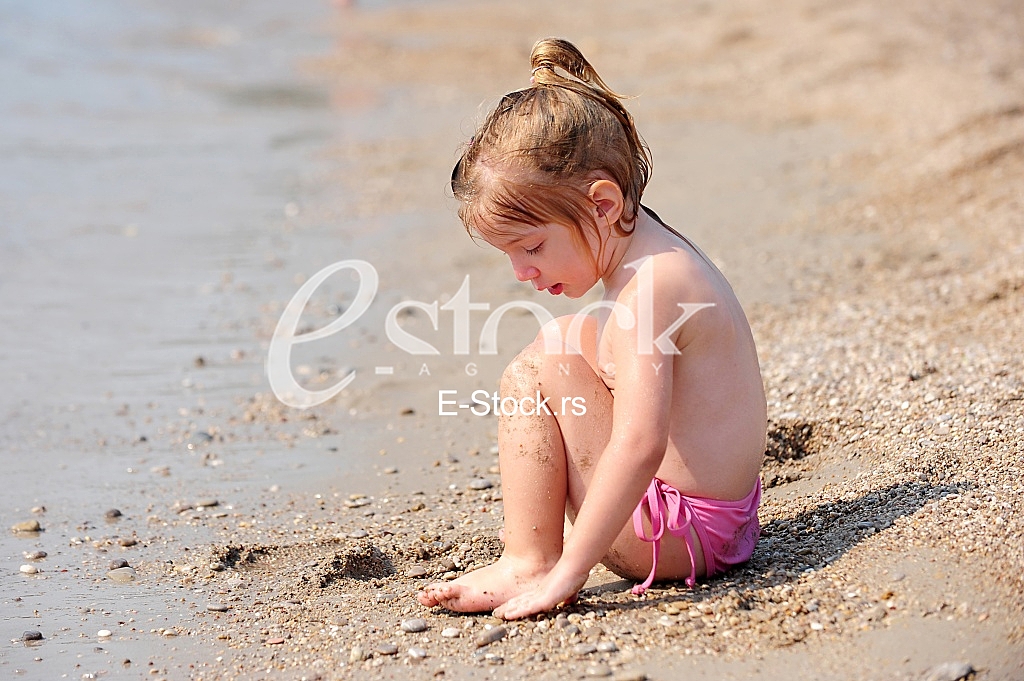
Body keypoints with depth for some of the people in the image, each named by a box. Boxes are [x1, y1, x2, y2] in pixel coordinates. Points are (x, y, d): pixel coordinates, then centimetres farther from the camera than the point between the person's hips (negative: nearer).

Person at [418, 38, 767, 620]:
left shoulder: (645, 289, -23)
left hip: (676, 540, -11)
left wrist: (567, 572, -29)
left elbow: (639, 446, -31)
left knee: (541, 364, -16)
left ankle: (529, 564, -10)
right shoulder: (664, 255, 8)